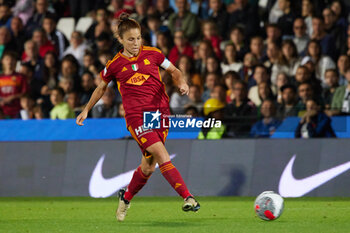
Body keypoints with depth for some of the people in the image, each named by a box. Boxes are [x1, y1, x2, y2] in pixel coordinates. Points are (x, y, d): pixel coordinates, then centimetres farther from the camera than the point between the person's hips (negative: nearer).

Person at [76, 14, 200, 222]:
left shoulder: (152, 54, 6)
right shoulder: (115, 65, 4)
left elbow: (174, 71, 19)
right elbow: (102, 87, 22)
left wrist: (181, 82, -2)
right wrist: (87, 110, 25)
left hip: (160, 112, 3)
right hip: (136, 116, -3)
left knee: (149, 166, 7)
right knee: (161, 154, -22)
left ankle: (126, 197, 34)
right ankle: (187, 197, -29)